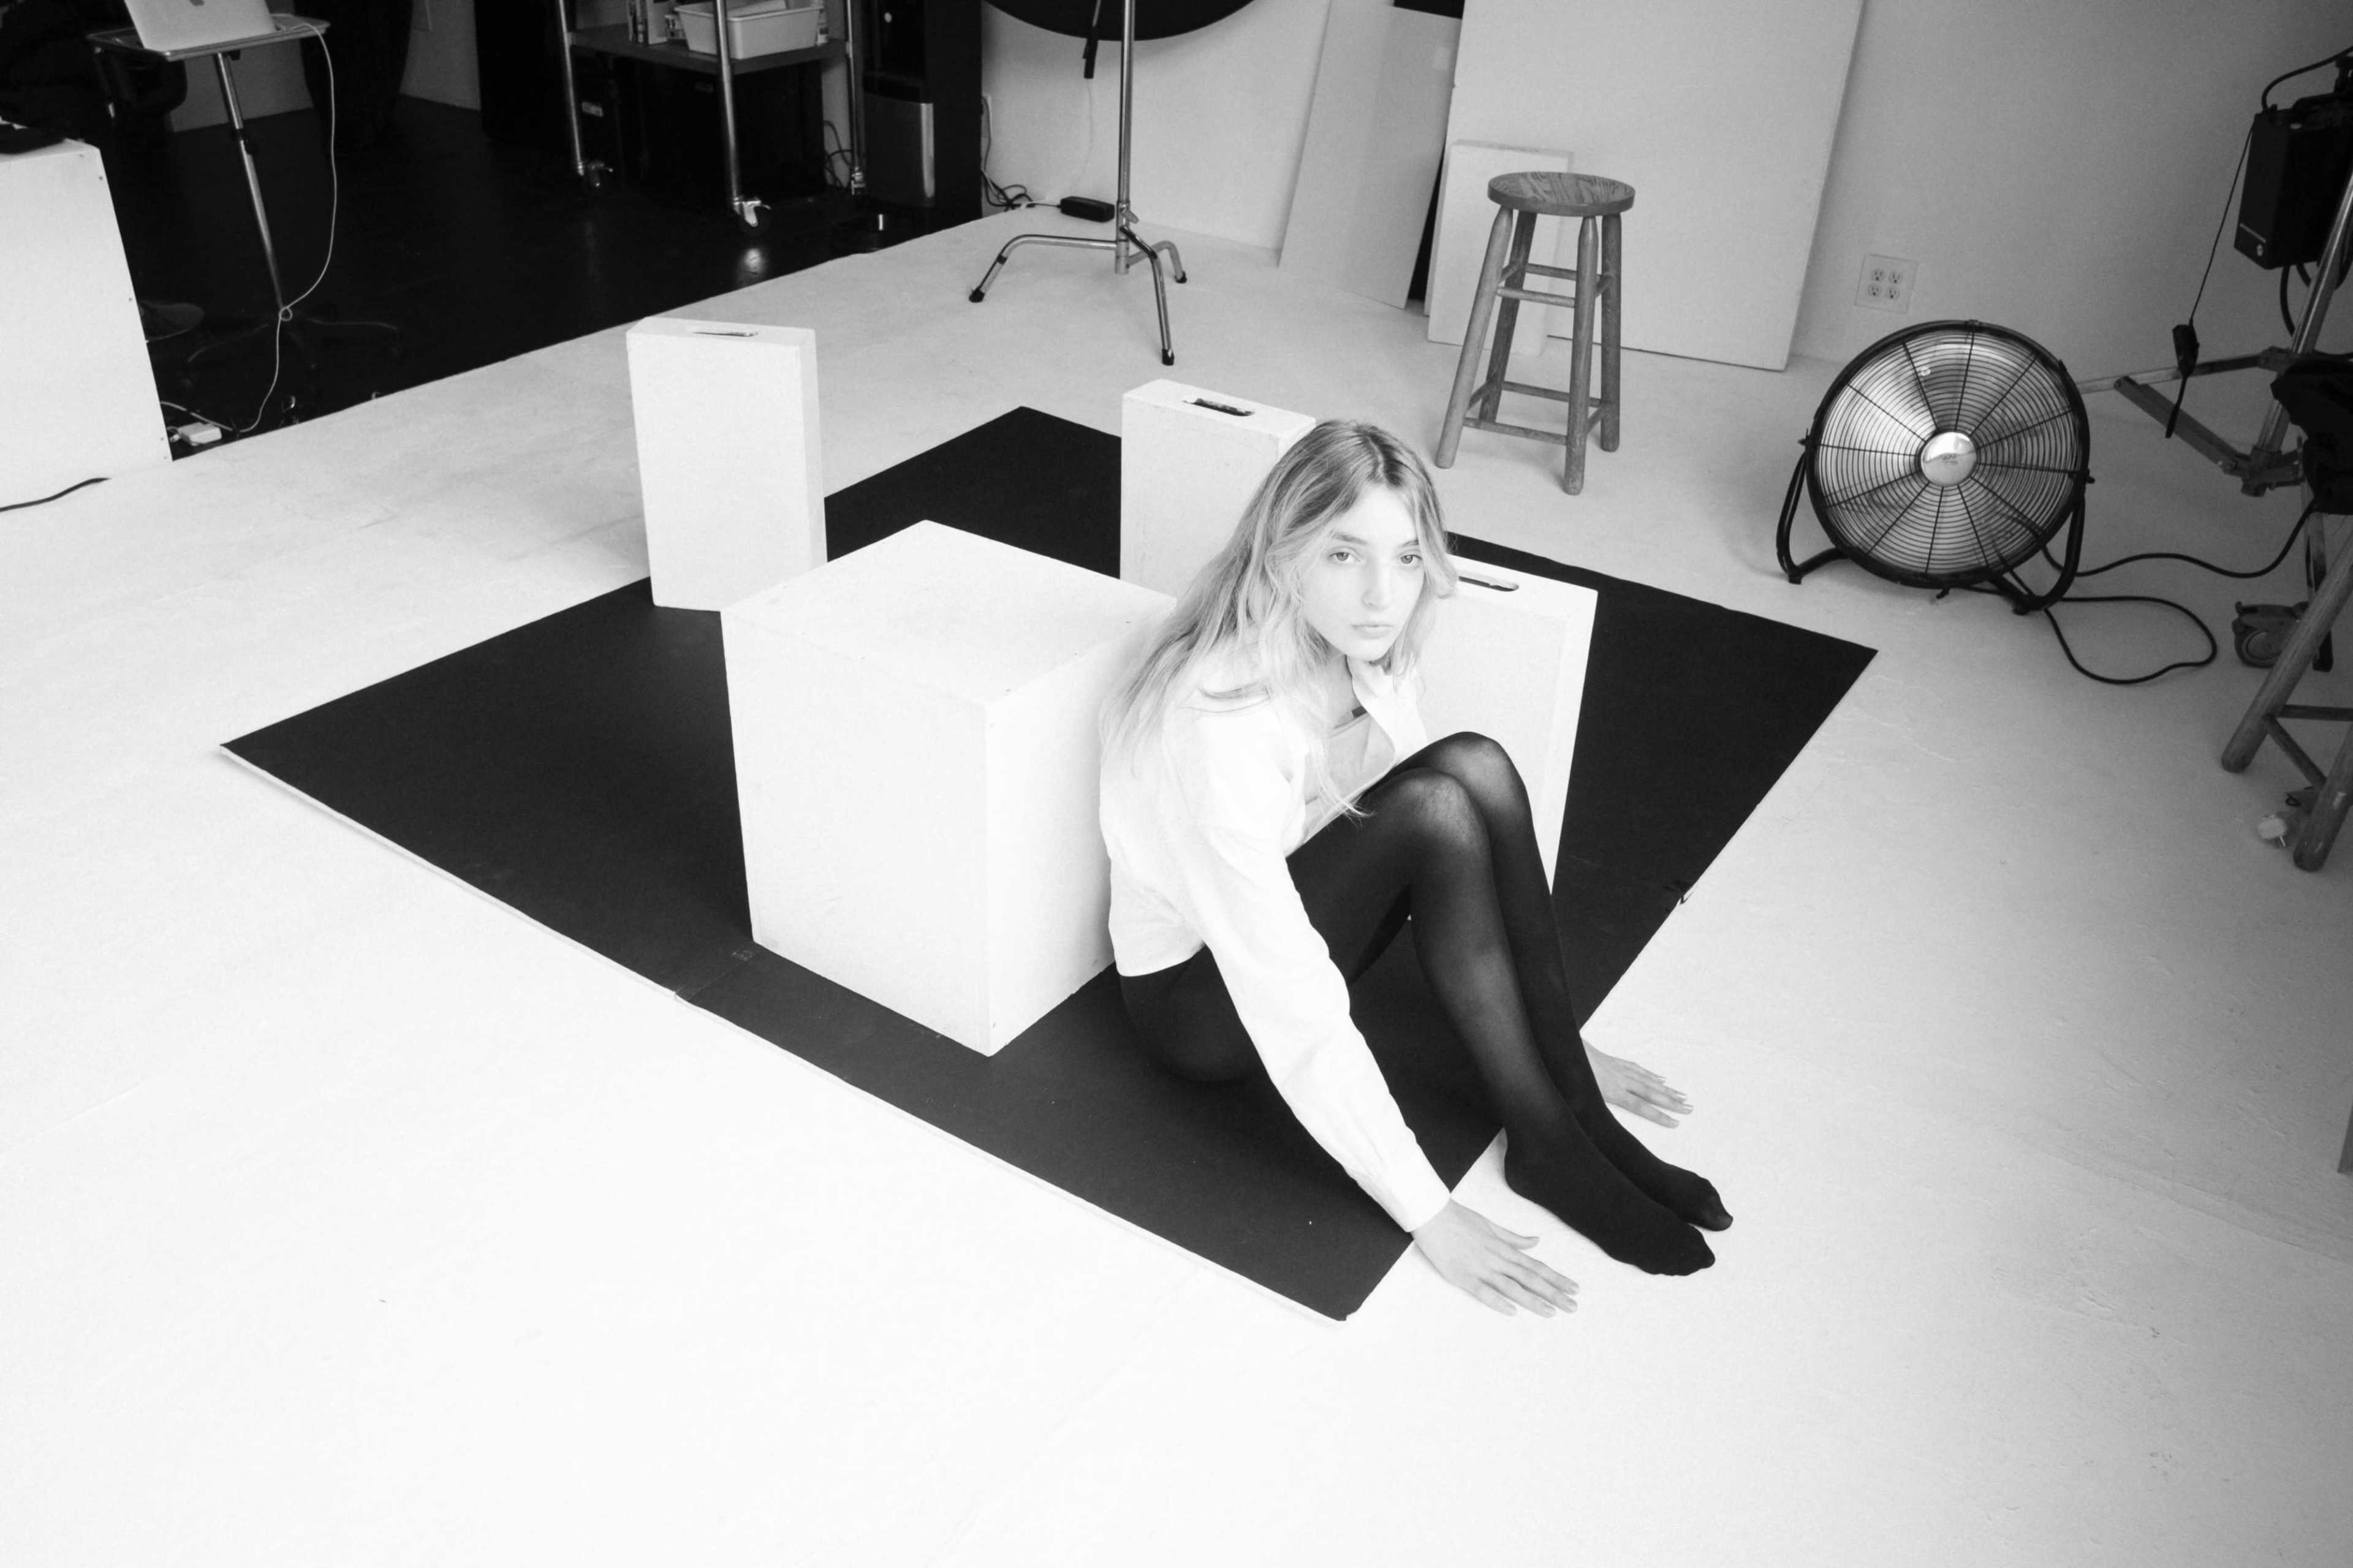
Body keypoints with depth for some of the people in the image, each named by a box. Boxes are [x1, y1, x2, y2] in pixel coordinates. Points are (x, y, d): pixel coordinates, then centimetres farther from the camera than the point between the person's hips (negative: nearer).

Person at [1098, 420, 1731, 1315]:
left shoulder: (1365, 659, -9)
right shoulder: (1223, 721, -33)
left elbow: (1472, 858, 3)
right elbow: (1291, 1006, -33)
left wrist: (1562, 1046, 4)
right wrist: (1428, 1216, -29)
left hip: (1288, 921, 7)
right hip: (1196, 995, -7)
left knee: (1477, 770, -19)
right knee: (1436, 805, -28)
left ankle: (1572, 1110, -11)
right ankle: (1546, 1143, -15)